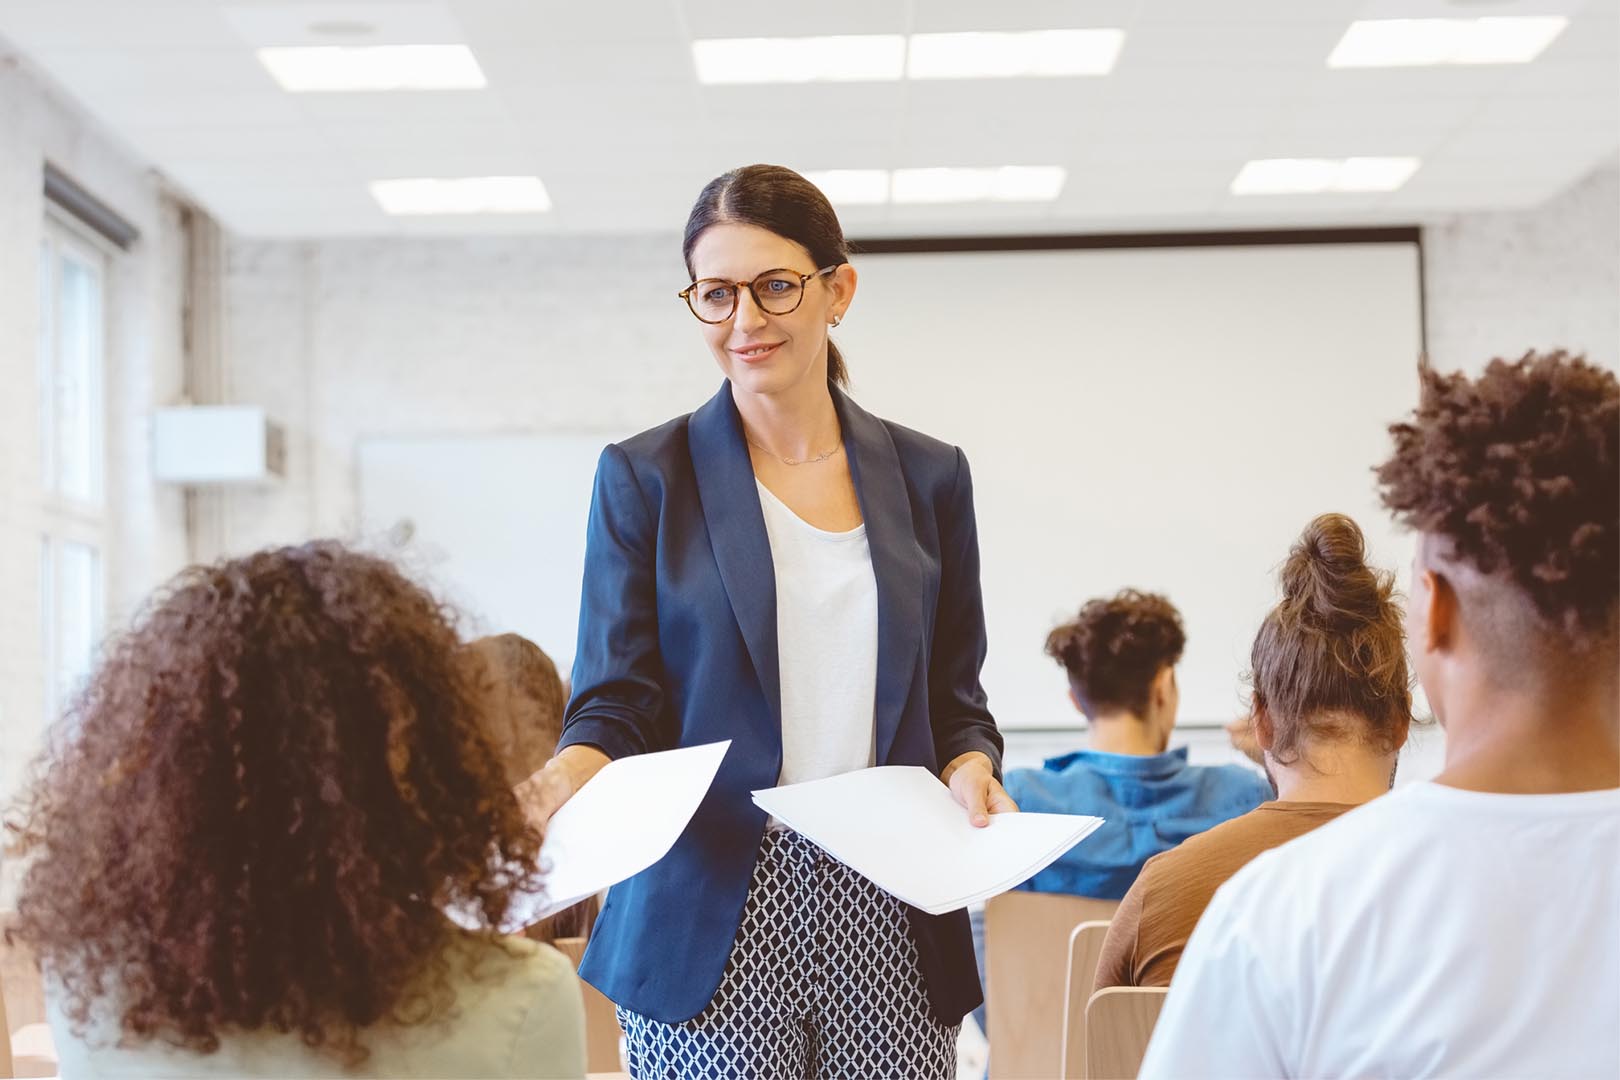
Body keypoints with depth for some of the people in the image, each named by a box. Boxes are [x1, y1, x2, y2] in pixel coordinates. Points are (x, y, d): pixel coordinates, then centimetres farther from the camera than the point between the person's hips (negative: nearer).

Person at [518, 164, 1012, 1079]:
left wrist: (972, 769, -7)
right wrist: (571, 773, -22)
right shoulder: (644, 478, 3)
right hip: (715, 931, -2)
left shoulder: (928, 477, 10)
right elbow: (617, 701, -1)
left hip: (890, 933, 2)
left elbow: (955, 700, 14)